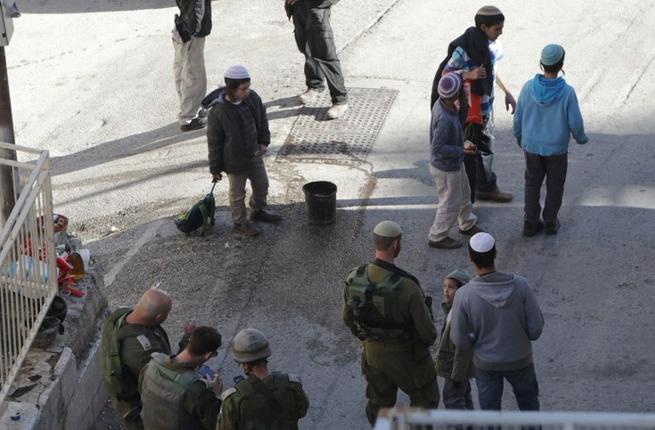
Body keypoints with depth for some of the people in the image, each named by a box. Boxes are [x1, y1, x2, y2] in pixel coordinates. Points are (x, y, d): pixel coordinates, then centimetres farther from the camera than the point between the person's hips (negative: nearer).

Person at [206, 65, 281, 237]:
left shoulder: (253, 98, -13)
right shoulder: (218, 112, -27)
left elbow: (262, 118, 8)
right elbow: (214, 142, -17)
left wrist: (264, 141, 2)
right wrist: (215, 169, -10)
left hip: (254, 154, 6)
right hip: (235, 161, -6)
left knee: (262, 184, 23)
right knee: (237, 193, 13)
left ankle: (258, 211, 48)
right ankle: (240, 223, 33)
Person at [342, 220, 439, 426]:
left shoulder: (354, 279, -19)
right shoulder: (408, 287, -34)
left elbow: (348, 318, -2)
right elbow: (427, 331, -23)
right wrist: (428, 339, 2)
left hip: (373, 353, 4)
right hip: (406, 355, -4)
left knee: (379, 403, 26)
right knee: (425, 400, 23)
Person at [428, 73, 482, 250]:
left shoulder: (440, 103, -9)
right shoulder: (445, 119, -38)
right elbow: (437, 148, -33)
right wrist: (462, 150, -24)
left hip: (454, 164, 9)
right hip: (446, 168, -9)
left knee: (464, 194, 28)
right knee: (450, 204, 12)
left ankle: (467, 225, 51)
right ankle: (437, 237, 31)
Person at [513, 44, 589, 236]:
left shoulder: (529, 87, -16)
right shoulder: (567, 92, -22)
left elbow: (518, 118, -5)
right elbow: (575, 123, -14)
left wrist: (519, 138, 14)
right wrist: (581, 138, 8)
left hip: (532, 146, 2)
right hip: (557, 149, -2)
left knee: (532, 183, 19)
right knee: (555, 185, 18)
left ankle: (531, 222, 24)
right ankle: (550, 222, 28)